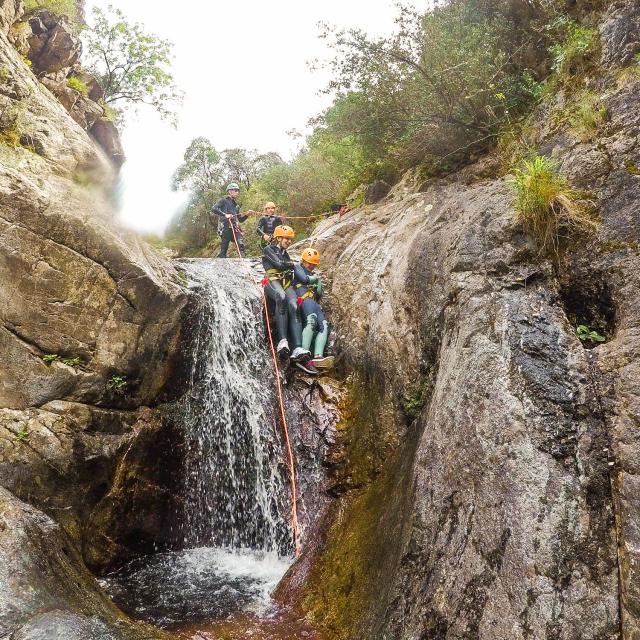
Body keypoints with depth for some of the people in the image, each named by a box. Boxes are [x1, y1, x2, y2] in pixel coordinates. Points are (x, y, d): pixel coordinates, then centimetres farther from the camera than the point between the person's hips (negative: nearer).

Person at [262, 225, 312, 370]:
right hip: (272, 281, -5)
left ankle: (297, 349, -44)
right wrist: (291, 265, 13)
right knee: (281, 297, -41)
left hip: (287, 283, 5)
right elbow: (279, 264, -3)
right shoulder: (268, 249, 11)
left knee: (294, 306, -27)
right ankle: (282, 340, -47)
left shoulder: (286, 254, 31)